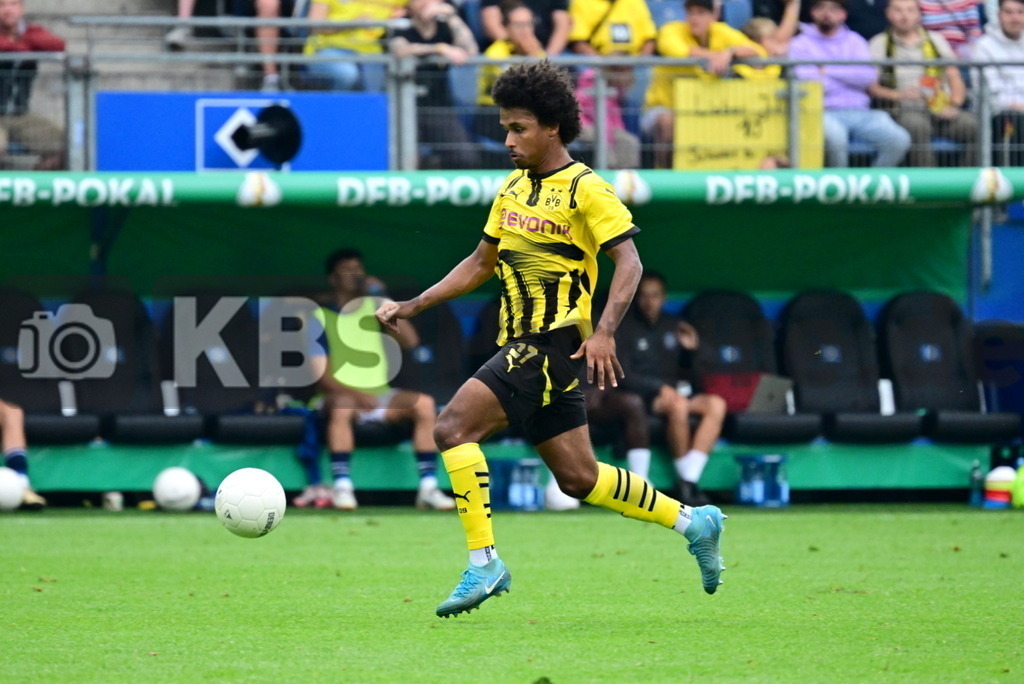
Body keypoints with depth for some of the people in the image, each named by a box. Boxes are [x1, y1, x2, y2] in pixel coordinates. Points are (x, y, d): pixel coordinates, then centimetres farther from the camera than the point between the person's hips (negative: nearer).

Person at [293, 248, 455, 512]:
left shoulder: (374, 307, 14)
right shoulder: (320, 317, 3)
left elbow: (410, 341, 1)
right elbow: (321, 377, -6)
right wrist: (356, 395, -22)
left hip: (380, 395, 4)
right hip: (340, 394, -4)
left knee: (424, 403, -24)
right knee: (342, 406, -39)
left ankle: (428, 488, -25)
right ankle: (342, 488, -37)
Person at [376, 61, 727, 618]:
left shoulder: (586, 190, -9)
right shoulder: (513, 189, 15)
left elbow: (629, 263, -15)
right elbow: (481, 263, 24)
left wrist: (604, 331, -28)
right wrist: (411, 307, 17)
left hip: (555, 342, -8)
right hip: (520, 344, 8)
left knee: (454, 426, -19)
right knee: (579, 479, 10)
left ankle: (483, 563, -16)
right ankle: (693, 523, 23)